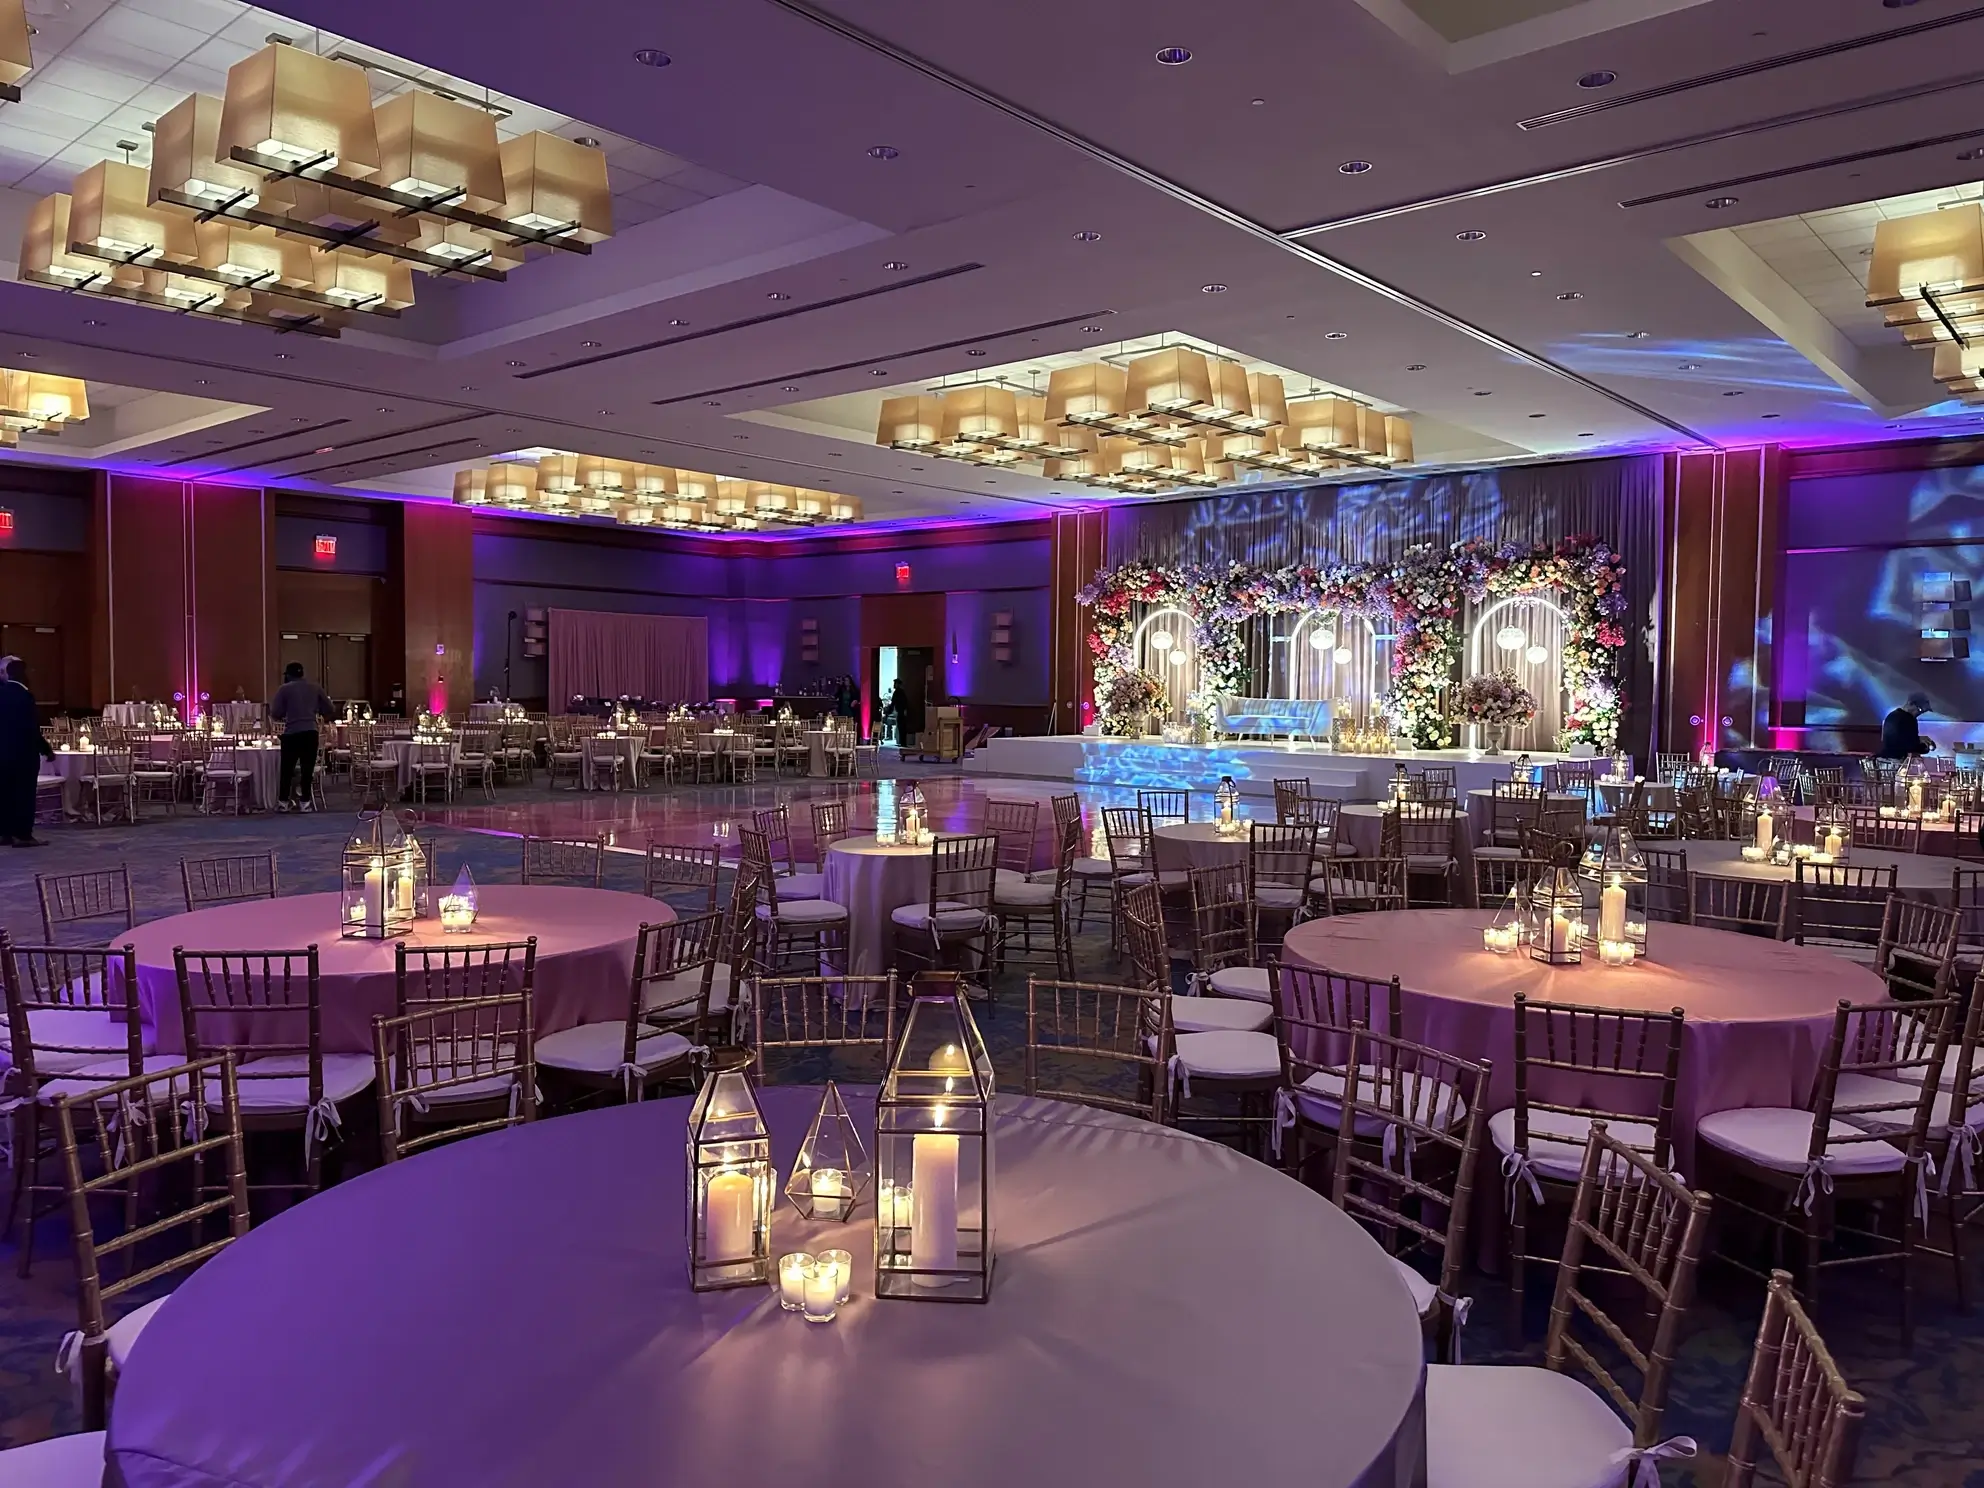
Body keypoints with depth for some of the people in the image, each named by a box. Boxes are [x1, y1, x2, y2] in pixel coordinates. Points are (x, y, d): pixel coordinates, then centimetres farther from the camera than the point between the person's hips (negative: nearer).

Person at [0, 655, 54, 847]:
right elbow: (31, 728, -15)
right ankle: (22, 834, -1)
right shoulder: (23, 695, -15)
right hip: (22, 753, -7)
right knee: (24, 795, -2)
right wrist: (47, 750, -7)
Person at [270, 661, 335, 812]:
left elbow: (275, 713, -1)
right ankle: (305, 802, 4)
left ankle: (283, 802, 12)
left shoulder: (284, 689, 3)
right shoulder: (315, 688, 10)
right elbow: (328, 710, 12)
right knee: (307, 768, 4)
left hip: (291, 733, -1)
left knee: (287, 768, 8)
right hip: (310, 732, 1)